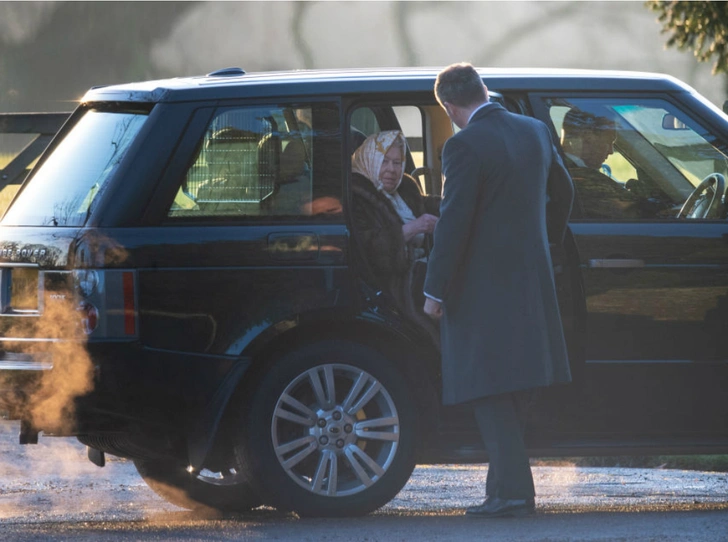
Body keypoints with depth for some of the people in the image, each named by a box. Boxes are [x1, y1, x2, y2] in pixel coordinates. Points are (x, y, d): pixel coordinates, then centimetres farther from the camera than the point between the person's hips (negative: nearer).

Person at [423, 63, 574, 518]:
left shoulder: (465, 145, -16)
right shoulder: (536, 131, 7)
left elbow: (454, 222, -18)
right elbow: (563, 191, 22)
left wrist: (435, 292, -12)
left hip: (483, 287, -7)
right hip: (532, 279, 7)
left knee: (490, 392, -3)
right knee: (514, 391, 16)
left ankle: (512, 491, -9)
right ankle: (510, 481, 23)